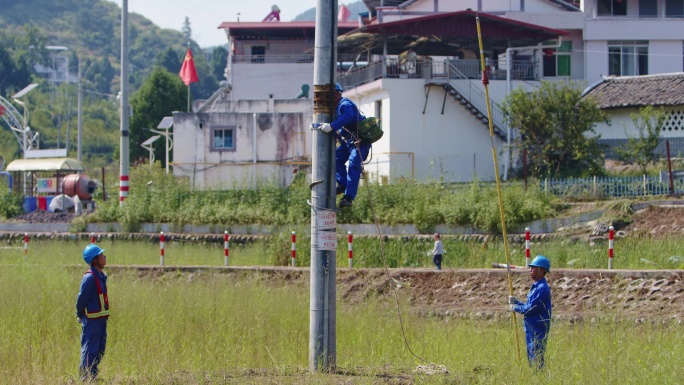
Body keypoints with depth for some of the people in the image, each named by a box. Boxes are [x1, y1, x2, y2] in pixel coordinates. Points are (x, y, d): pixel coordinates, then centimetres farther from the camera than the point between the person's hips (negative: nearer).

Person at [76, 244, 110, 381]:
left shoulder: (101, 276, 11)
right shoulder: (90, 277, -18)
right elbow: (82, 298, -15)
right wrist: (80, 315, -6)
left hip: (101, 318, 9)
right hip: (91, 319, -9)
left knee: (100, 349, 14)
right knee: (90, 349, -5)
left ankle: (93, 376, 22)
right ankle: (86, 377, 0)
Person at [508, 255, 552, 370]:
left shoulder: (542, 288, -17)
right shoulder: (535, 287, 16)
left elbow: (531, 309, -21)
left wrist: (515, 308, -7)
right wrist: (515, 301, 8)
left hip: (538, 330, -10)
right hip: (531, 329, 10)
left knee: (536, 360, -8)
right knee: (531, 358, 14)